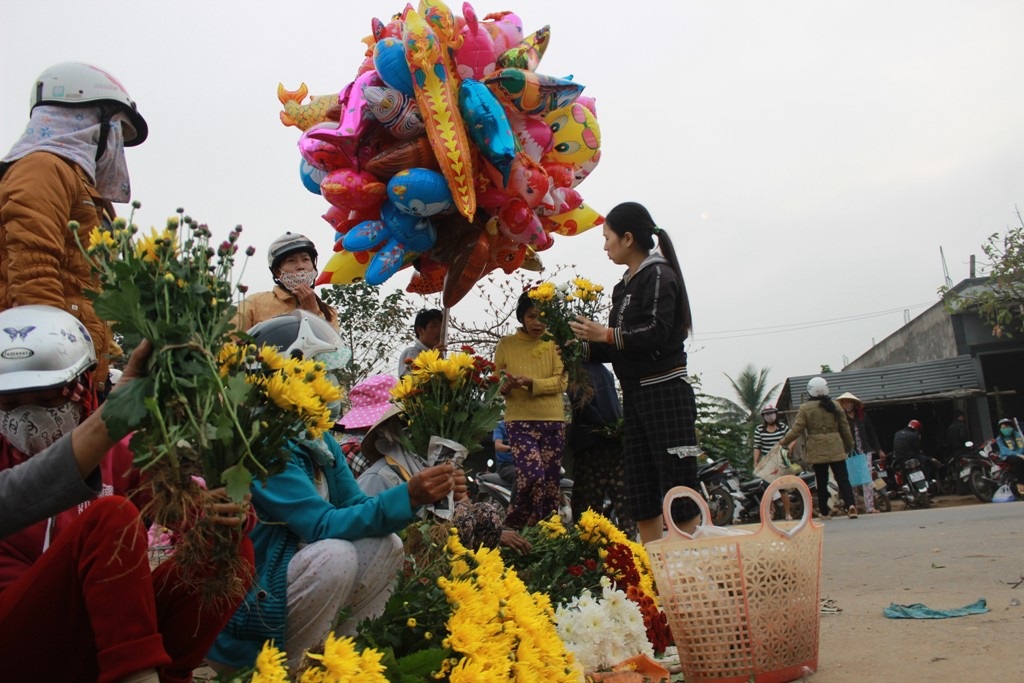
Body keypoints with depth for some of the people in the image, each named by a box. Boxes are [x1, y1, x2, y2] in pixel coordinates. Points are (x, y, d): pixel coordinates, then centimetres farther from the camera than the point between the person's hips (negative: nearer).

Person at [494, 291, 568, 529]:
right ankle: (513, 526, 2)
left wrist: (532, 383, -19)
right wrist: (505, 386, -17)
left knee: (551, 480, 4)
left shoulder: (553, 343, 6)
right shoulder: (506, 344, 5)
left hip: (553, 421, 2)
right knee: (533, 474, -19)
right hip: (520, 421, -2)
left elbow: (562, 382, -4)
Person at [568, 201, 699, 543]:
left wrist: (605, 334, -15)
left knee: (679, 491, -9)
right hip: (634, 396, 9)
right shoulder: (622, 287, 17)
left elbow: (657, 334, -19)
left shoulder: (659, 275, -7)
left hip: (665, 393, -9)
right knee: (642, 499, 8)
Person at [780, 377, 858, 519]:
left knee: (822, 482, 9)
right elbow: (845, 428, 8)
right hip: (836, 449, 1)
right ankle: (851, 505, -17)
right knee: (842, 478, 1)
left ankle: (824, 512, 14)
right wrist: (849, 445, 22)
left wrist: (785, 441, 7)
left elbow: (797, 429, -8)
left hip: (817, 451, -1)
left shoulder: (805, 408, -5)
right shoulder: (835, 406, 3)